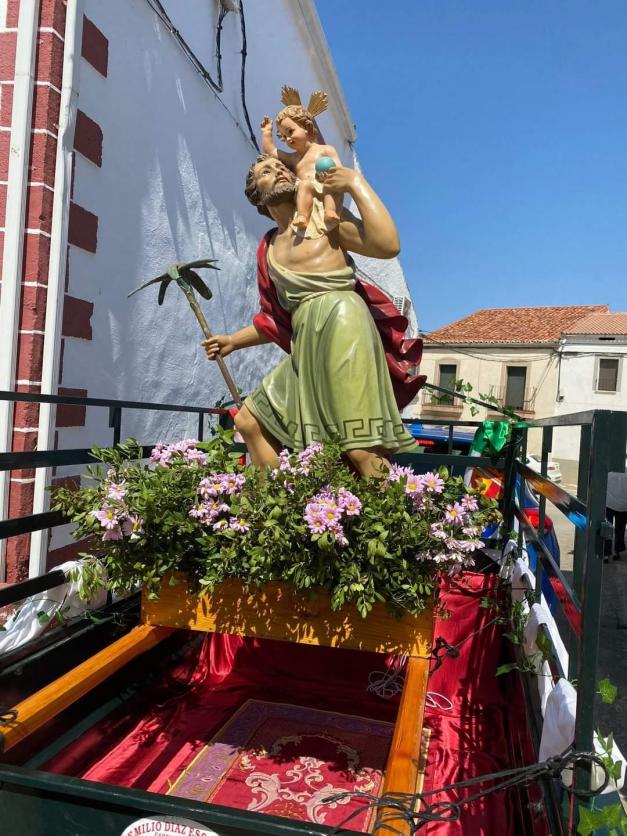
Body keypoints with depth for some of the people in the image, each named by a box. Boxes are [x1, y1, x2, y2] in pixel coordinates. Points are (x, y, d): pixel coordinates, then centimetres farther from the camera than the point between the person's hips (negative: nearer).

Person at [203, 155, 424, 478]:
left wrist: (356, 183, -6)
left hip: (343, 327, -7)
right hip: (306, 349, 7)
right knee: (249, 421, 13)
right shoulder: (268, 249, 23)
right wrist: (234, 341, 33)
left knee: (362, 453, -17)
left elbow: (388, 244, -12)